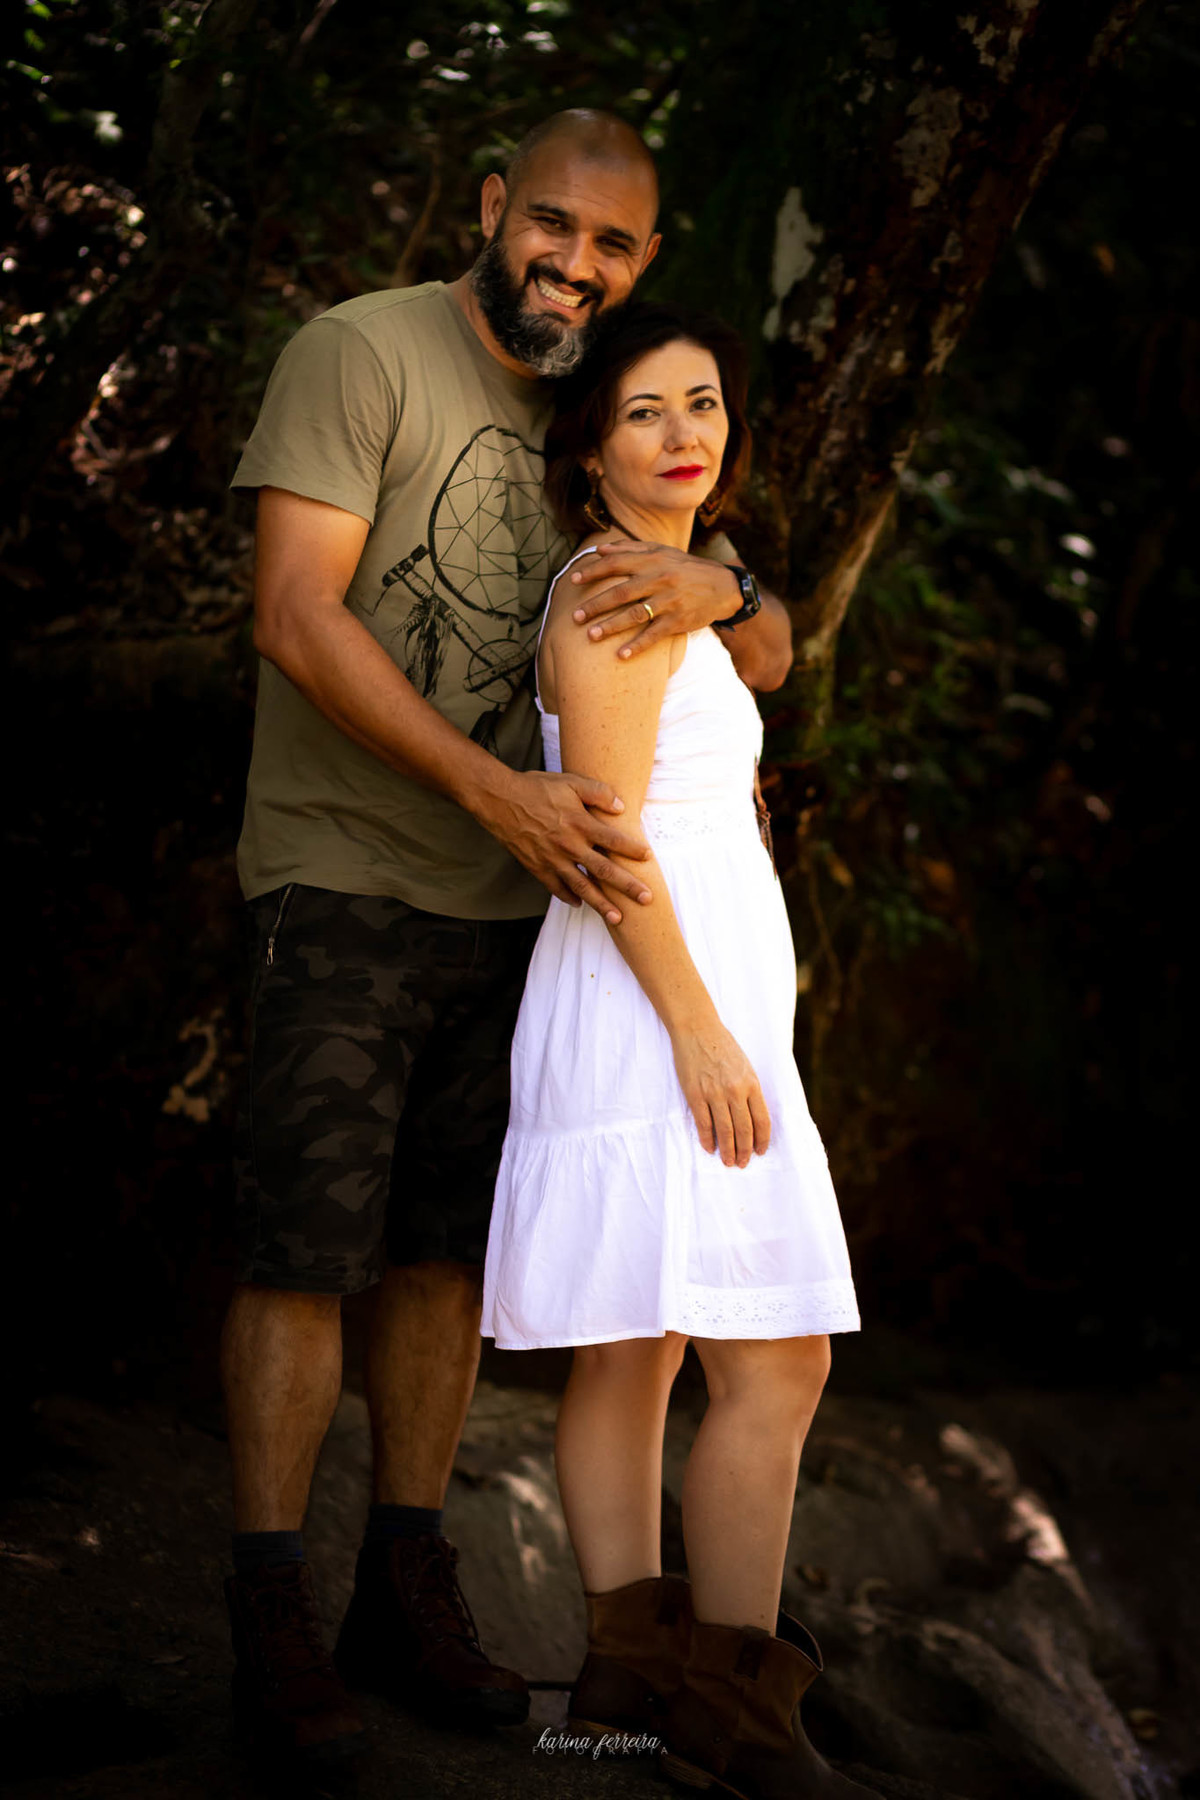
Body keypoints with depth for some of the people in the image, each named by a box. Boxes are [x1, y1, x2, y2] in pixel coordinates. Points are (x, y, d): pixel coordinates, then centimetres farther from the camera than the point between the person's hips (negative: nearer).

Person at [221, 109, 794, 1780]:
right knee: (306, 1252, -7)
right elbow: (297, 618, -16)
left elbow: (772, 657, 11)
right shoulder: (362, 354, -6)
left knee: (450, 1253, 8)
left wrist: (714, 591, -15)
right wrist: (498, 791, -22)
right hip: (344, 881, -6)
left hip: (516, 900, 6)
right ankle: (273, 1619, -2)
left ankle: (408, 1591, 16)